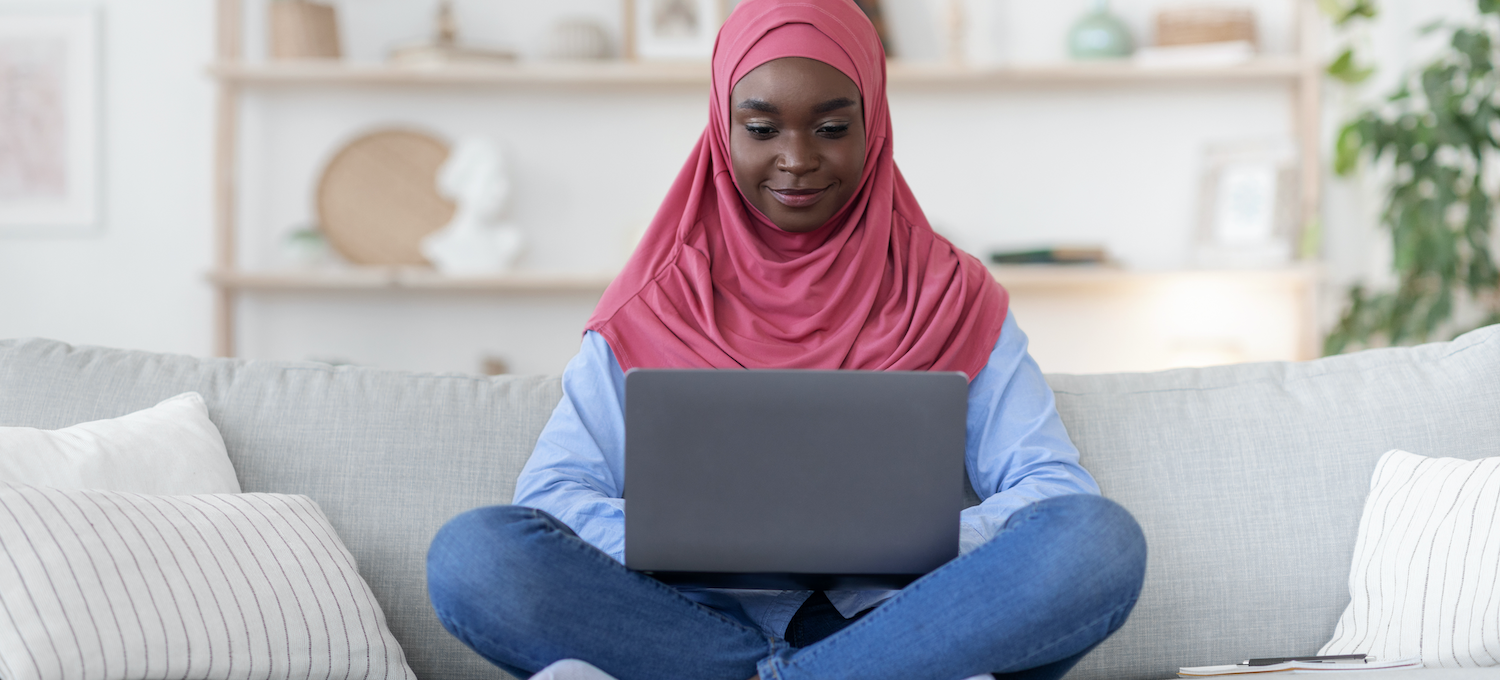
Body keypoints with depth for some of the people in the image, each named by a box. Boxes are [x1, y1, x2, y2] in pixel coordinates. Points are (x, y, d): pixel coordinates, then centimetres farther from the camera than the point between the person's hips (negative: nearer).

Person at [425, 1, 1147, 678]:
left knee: (1103, 539, -28)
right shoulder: (655, 306, 14)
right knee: (470, 552, -26)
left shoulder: (950, 295, 13)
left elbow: (1055, 486, 2)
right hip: (699, 613, 1)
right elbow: (552, 490, 3)